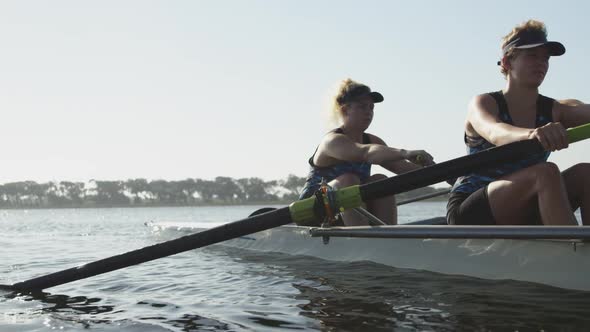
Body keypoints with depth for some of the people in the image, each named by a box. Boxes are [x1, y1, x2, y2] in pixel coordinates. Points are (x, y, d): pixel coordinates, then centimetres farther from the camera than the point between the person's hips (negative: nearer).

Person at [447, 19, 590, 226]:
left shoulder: (555, 111, 6)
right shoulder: (483, 103, -5)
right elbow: (495, 133, -30)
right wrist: (531, 134, -53)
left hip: (519, 218, 5)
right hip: (471, 215, -5)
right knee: (546, 173, -28)